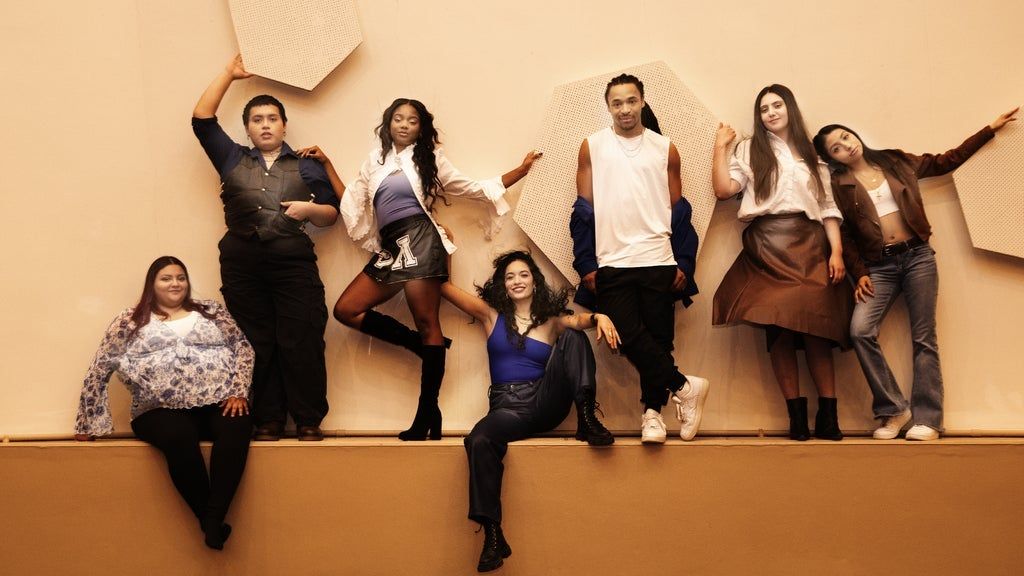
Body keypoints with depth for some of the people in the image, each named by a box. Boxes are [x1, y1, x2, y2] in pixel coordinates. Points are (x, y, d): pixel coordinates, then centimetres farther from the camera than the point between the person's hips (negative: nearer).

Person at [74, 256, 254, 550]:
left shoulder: (211, 311, 17)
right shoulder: (130, 322, 12)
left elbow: (243, 349, 12)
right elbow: (99, 371, 10)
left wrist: (238, 392, -2)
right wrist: (89, 423, 8)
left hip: (218, 402, 2)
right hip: (162, 410, -1)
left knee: (236, 427, -32)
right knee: (180, 437, -35)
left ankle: (215, 518, -31)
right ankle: (207, 520, -23)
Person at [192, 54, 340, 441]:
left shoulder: (307, 165, 15)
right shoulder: (232, 159, 17)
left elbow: (332, 214, 14)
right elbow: (202, 118, 13)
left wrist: (310, 209, -8)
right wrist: (229, 73, 17)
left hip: (294, 263, -1)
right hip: (242, 265, 2)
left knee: (301, 342, -8)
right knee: (257, 344, 1)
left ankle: (308, 421, 0)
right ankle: (267, 421, 7)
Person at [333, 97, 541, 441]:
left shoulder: (429, 158, 11)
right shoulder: (375, 161, 22)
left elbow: (472, 189, 10)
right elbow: (353, 202, 20)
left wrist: (522, 169, 7)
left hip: (418, 240, -5)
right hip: (391, 248, 6)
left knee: (427, 322, -10)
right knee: (346, 310, -5)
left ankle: (427, 413, -9)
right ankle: (426, 346, 1)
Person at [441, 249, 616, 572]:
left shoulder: (552, 322, 13)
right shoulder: (490, 314, 14)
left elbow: (577, 321, -10)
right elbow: (443, 286, 13)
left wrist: (599, 317, -30)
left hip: (547, 403, 1)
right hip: (508, 407, -1)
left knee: (572, 337, -16)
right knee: (479, 441, -35)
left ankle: (587, 419, -26)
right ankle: (492, 534, -34)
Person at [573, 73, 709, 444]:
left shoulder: (665, 149, 9)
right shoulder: (592, 147, 7)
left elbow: (679, 209, 10)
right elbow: (583, 208, 6)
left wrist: (684, 264, 3)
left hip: (659, 261, 1)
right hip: (612, 262, 0)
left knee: (659, 339, 0)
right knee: (629, 336, -11)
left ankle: (652, 411, 8)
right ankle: (684, 387, 1)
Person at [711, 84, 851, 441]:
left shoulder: (812, 157, 21)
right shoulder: (750, 150, 17)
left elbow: (828, 208, 13)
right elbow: (724, 189, 3)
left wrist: (836, 251, 1)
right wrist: (720, 147, 4)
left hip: (809, 245, 1)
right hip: (767, 247, -1)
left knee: (815, 328, -9)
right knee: (779, 329, -7)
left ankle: (828, 415, -6)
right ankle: (797, 416, -5)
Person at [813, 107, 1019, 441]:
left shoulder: (895, 161, 10)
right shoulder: (838, 186, 3)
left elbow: (947, 162, 17)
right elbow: (845, 235, 3)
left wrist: (990, 129, 17)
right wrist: (859, 274, -7)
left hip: (917, 256, 1)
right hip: (878, 265, -1)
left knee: (923, 338, -4)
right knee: (860, 330, -21)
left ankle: (927, 418, -2)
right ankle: (893, 408, -8)